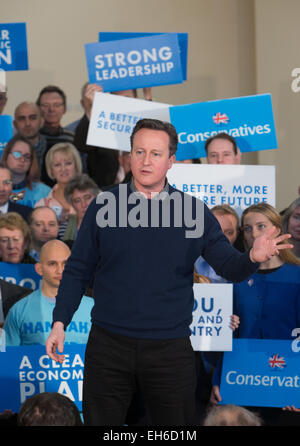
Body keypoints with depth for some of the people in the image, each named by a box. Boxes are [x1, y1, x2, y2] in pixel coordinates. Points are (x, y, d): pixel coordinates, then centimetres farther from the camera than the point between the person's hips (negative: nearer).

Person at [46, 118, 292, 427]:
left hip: (170, 350, 0)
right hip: (109, 344, 0)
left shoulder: (193, 211, 2)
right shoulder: (103, 207, 2)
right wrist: (59, 322, -2)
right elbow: (78, 270, 6)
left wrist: (252, 258, -22)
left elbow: (229, 266, 0)